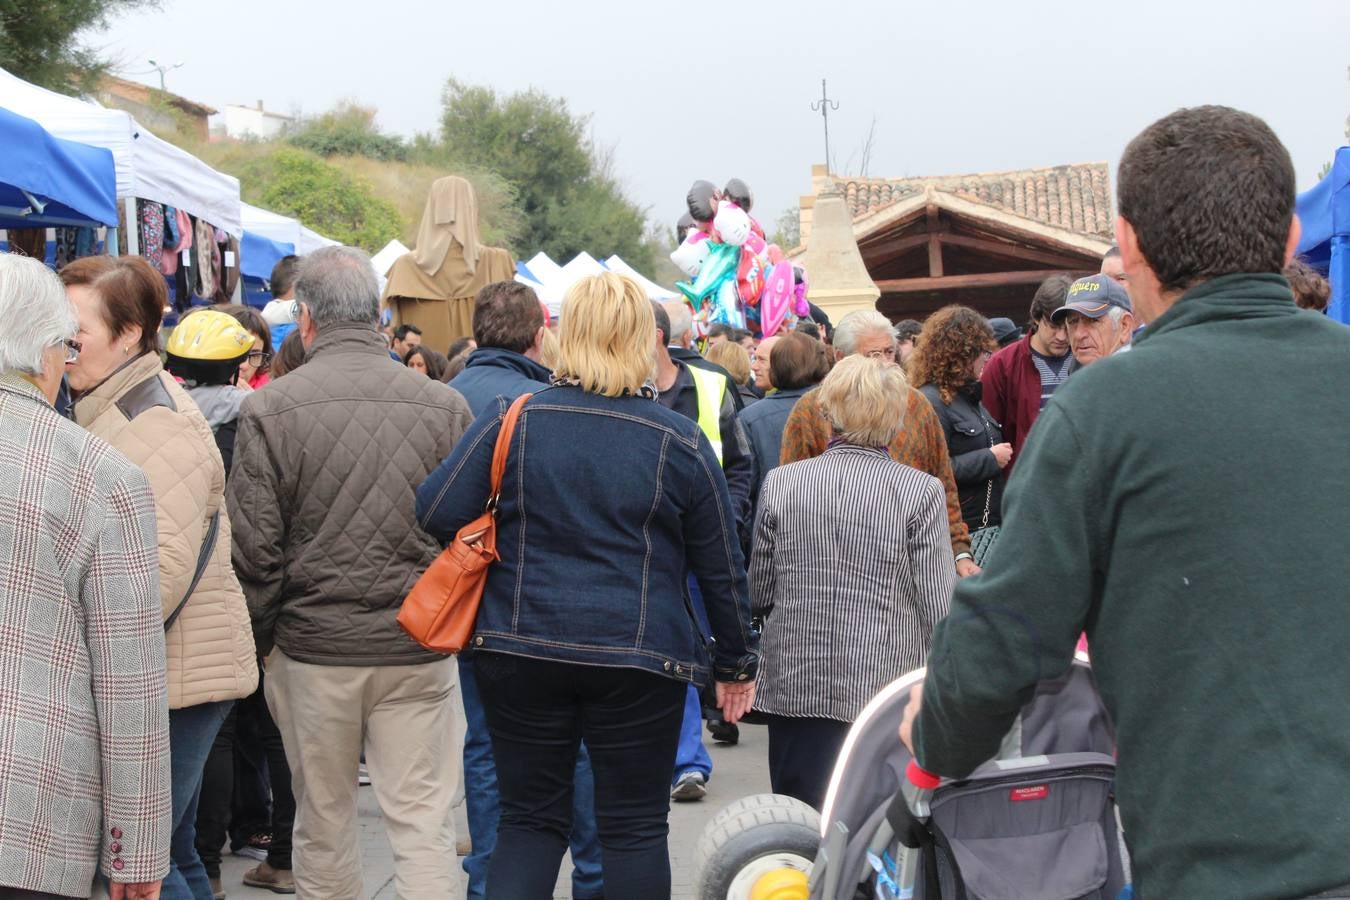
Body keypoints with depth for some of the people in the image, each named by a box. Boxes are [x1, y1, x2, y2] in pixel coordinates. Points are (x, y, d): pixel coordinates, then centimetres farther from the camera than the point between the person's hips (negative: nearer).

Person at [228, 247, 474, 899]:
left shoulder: (269, 410, -7)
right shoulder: (445, 406, -3)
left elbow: (254, 550, -6)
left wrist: (259, 639, 7)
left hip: (312, 648, -1)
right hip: (418, 649, 1)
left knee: (323, 822, 14)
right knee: (423, 823, 5)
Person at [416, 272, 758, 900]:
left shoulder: (513, 420, -3)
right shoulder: (680, 441, -3)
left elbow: (437, 514, -7)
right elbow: (721, 566, 3)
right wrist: (737, 662, 14)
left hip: (521, 652, 1)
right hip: (640, 659, -1)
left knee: (529, 819, 14)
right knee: (635, 830, 9)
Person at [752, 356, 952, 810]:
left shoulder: (780, 483, 1)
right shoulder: (921, 491, -7)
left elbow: (759, 595, 7)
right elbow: (939, 606, -6)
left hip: (796, 686, 2)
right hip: (887, 689, -2)